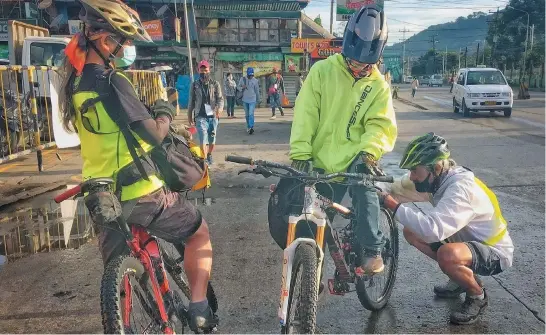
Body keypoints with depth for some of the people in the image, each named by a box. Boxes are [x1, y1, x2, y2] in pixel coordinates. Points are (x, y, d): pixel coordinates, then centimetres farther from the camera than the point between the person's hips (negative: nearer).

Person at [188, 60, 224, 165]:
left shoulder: (215, 84, 5)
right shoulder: (195, 85, 7)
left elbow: (220, 98, -2)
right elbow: (191, 101, 13)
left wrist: (219, 109, -22)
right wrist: (189, 116, 13)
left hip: (213, 116, 1)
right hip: (200, 116, -1)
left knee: (212, 139, 11)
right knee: (203, 139, -13)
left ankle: (209, 155, 36)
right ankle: (204, 160, -11)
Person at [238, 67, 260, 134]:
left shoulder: (255, 81, -2)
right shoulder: (242, 79, 0)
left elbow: (257, 91, 6)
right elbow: (238, 87, 8)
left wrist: (258, 100, 12)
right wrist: (242, 88, -16)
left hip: (252, 100, -2)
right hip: (245, 100, 3)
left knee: (251, 114, -15)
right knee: (247, 114, 11)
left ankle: (251, 127, -19)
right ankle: (248, 127, 23)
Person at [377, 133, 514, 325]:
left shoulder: (461, 188, -32)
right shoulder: (436, 179, -7)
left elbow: (433, 228, -45)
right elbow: (395, 189, -4)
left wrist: (395, 207, -36)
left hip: (495, 252, -8)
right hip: (466, 239, 9)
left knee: (447, 255, -37)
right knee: (411, 232, 0)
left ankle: (477, 295, -4)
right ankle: (462, 275, 16)